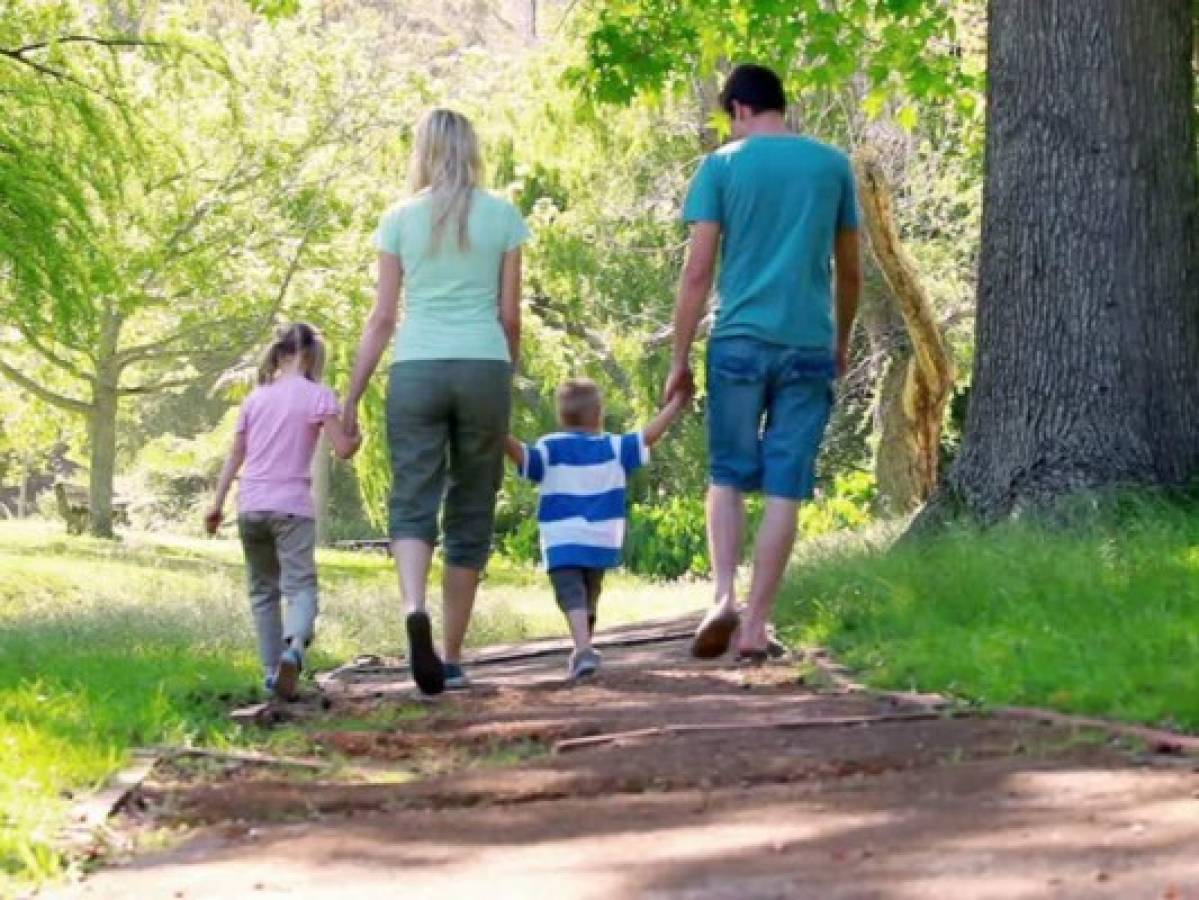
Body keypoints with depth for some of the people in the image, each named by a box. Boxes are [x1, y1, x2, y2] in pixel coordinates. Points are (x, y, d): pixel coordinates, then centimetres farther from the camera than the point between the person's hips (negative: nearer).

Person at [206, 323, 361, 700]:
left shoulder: (256, 397, 14)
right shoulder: (317, 396, -2)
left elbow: (235, 455, 14)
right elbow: (343, 449, -8)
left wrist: (217, 504, 17)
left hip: (250, 507, 5)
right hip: (292, 507, -5)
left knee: (263, 591, 15)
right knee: (301, 587, -8)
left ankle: (272, 671, 12)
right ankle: (293, 648, -37)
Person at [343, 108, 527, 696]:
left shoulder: (400, 219, 7)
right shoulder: (502, 216, 6)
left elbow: (382, 318, 4)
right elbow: (510, 314, 7)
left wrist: (351, 400, 9)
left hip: (416, 369, 0)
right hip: (484, 367, 0)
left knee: (412, 504, -1)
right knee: (470, 514, 9)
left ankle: (415, 609, -32)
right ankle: (452, 658, 12)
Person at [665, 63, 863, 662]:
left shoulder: (721, 166, 2)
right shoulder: (833, 165, 8)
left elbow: (697, 273, -3)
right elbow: (850, 271, 13)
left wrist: (680, 360, 1)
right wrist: (843, 341, 27)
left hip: (739, 342, -1)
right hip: (809, 346, 1)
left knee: (727, 476, 11)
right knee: (784, 490, 3)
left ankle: (723, 596, -8)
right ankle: (755, 625, 2)